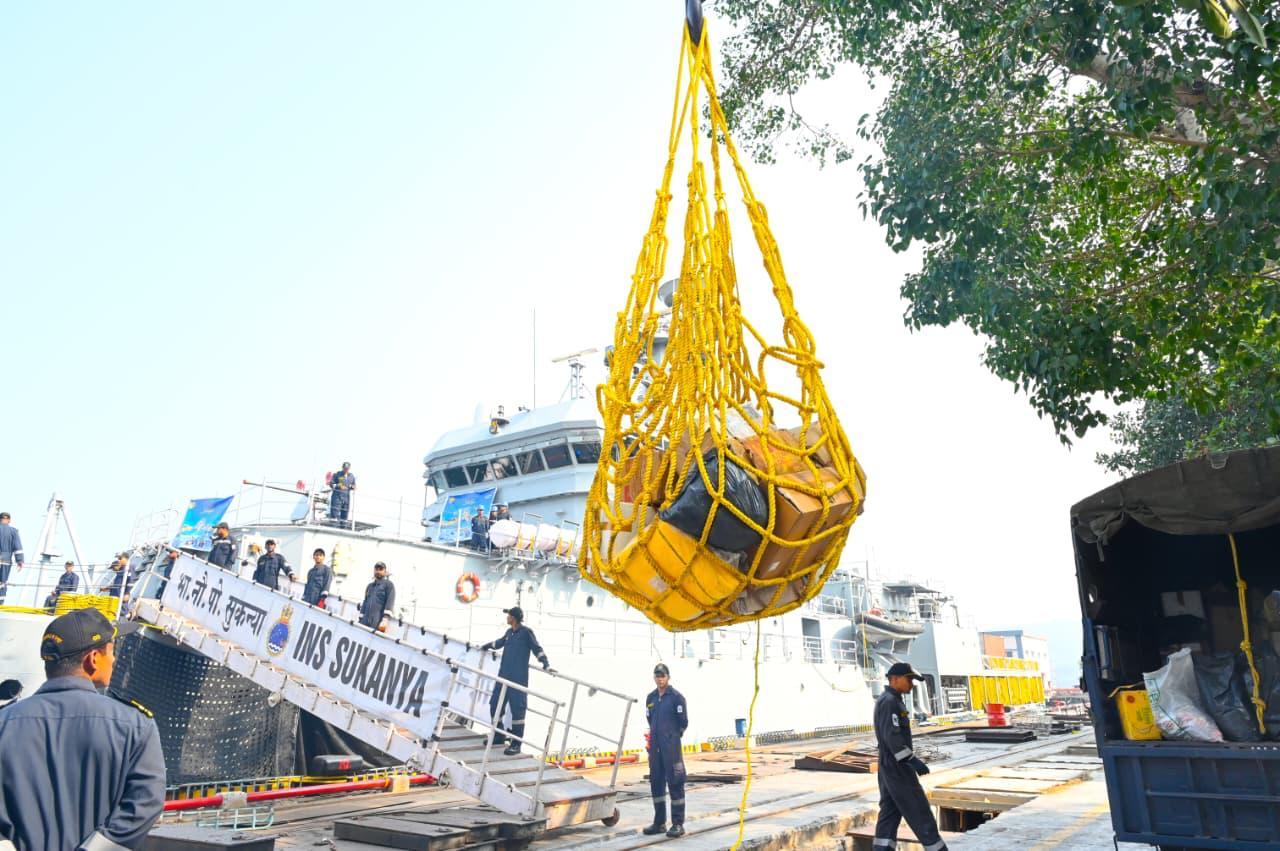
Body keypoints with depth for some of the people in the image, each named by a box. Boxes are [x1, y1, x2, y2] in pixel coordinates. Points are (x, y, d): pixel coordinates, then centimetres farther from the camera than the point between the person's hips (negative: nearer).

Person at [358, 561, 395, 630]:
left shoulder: (388, 585, 7)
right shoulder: (369, 586, 25)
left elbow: (390, 602, -6)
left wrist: (385, 619, -18)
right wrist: (360, 619, 15)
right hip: (365, 622, 5)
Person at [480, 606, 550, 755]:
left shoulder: (526, 632, -8)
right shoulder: (509, 632, 11)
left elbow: (537, 648, -8)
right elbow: (499, 643, 30)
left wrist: (546, 663, -18)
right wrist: (485, 646, 42)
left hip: (519, 678, -7)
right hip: (503, 676, 7)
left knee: (517, 709, -5)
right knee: (495, 705, 9)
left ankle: (516, 743, 4)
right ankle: (499, 736, 28)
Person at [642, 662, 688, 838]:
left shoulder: (676, 697, -8)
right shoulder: (650, 698, 10)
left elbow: (683, 722, -5)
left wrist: (673, 736, 4)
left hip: (671, 747, -6)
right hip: (654, 747, 6)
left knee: (675, 783, -2)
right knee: (656, 783, 10)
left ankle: (678, 824, 5)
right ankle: (659, 823, 21)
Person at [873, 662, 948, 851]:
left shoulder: (890, 700, 16)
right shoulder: (890, 702, -17)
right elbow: (892, 736, -25)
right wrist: (913, 760, -25)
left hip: (889, 766, 10)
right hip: (897, 767, -10)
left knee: (890, 812, 9)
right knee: (919, 812, -1)